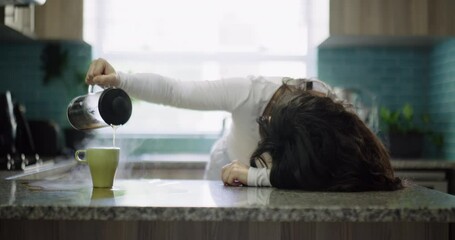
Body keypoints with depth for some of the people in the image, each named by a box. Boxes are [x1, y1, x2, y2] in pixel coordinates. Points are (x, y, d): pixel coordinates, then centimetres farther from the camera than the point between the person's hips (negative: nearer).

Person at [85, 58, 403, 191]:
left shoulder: (329, 112, -36)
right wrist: (119, 80, -43)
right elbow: (174, 91, -33)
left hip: (263, 181, 1)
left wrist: (254, 176, -49)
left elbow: (313, 176, -44)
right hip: (230, 167, -1)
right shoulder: (248, 93, -38)